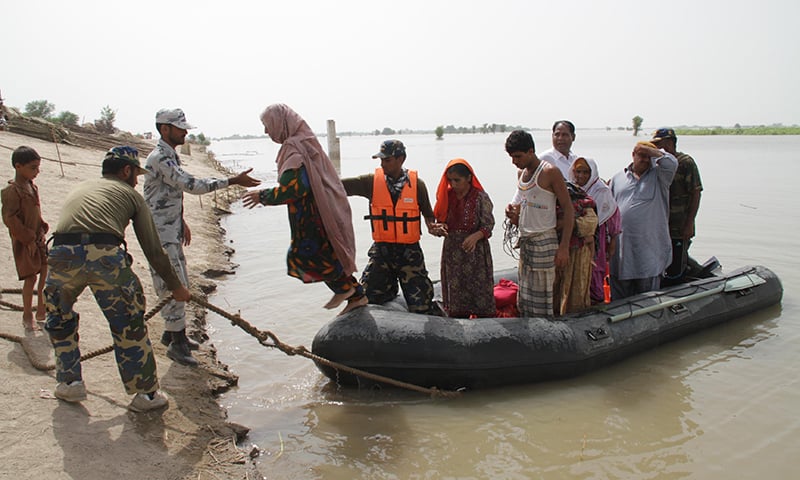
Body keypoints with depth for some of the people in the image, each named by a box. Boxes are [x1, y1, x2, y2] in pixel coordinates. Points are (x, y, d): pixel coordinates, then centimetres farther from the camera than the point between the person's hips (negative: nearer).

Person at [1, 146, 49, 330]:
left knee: (46, 274, 10)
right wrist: (28, 239, -18)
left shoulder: (32, 187, 9)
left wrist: (42, 231, 9)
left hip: (38, 239, 8)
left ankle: (41, 311, 24)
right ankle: (27, 317, 10)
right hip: (24, 243, -8)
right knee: (31, 278, -3)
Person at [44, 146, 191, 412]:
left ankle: (69, 383, 37)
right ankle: (146, 393, 20)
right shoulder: (130, 194, 22)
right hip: (105, 256, -3)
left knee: (59, 319, 29)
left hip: (62, 254, 4)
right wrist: (176, 286, 28)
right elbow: (153, 249, 18)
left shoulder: (79, 188, 34)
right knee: (130, 327, 12)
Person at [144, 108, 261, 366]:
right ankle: (177, 344, 2)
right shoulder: (159, 158, -18)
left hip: (172, 231, 10)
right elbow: (192, 185, -25)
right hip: (160, 235, -10)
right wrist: (233, 181, -24)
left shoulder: (170, 156, 14)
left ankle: (172, 332, 29)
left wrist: (181, 222, 26)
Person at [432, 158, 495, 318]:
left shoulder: (480, 197, -7)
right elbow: (439, 220, 12)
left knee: (479, 289, -2)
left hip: (475, 251, -4)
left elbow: (488, 224, -8)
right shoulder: (447, 196, 6)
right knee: (455, 289, 9)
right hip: (452, 251, 4)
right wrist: (439, 228, -12)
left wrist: (475, 236, -27)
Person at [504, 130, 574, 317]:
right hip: (524, 242, 8)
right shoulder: (521, 173, 13)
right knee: (523, 301, 11)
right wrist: (512, 213, 1)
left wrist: (564, 247, -17)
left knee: (542, 300, -4)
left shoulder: (550, 172, -11)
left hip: (544, 242, -8)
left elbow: (568, 208, -12)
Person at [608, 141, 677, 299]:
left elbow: (671, 163, -15)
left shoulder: (658, 176, 7)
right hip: (621, 249, 2)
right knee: (619, 296, 9)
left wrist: (649, 150, -6)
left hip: (649, 246, -2)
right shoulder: (617, 179, 14)